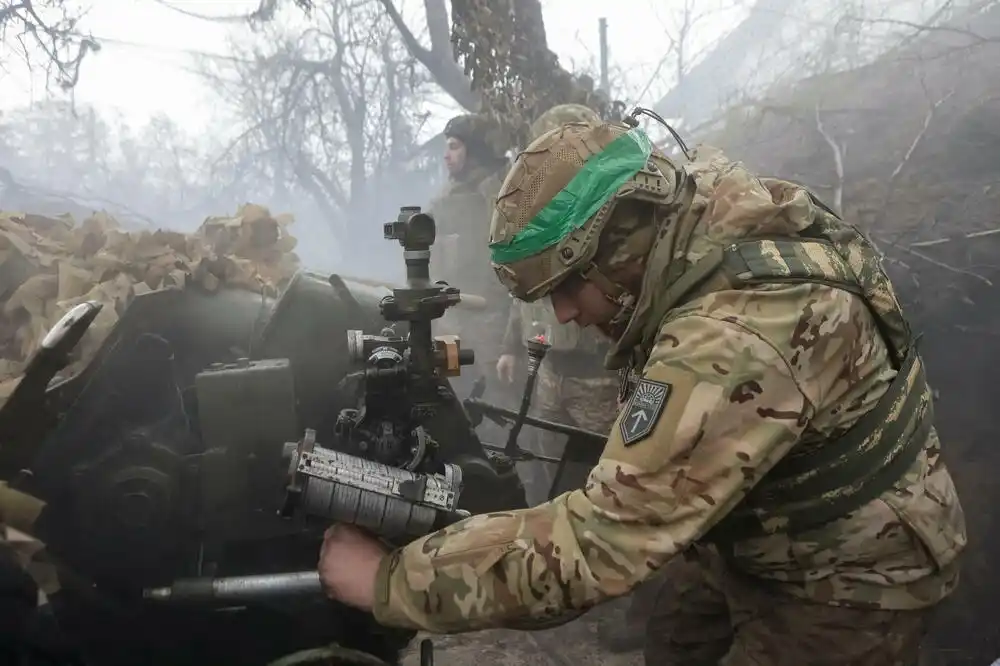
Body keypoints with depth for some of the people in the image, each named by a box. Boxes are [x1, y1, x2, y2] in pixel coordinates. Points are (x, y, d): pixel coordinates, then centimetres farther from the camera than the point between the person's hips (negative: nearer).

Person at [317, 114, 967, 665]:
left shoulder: (737, 338, -40)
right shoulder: (706, 207, -11)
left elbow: (600, 538, -40)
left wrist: (387, 579, -33)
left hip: (847, 581, -9)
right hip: (764, 530, 9)